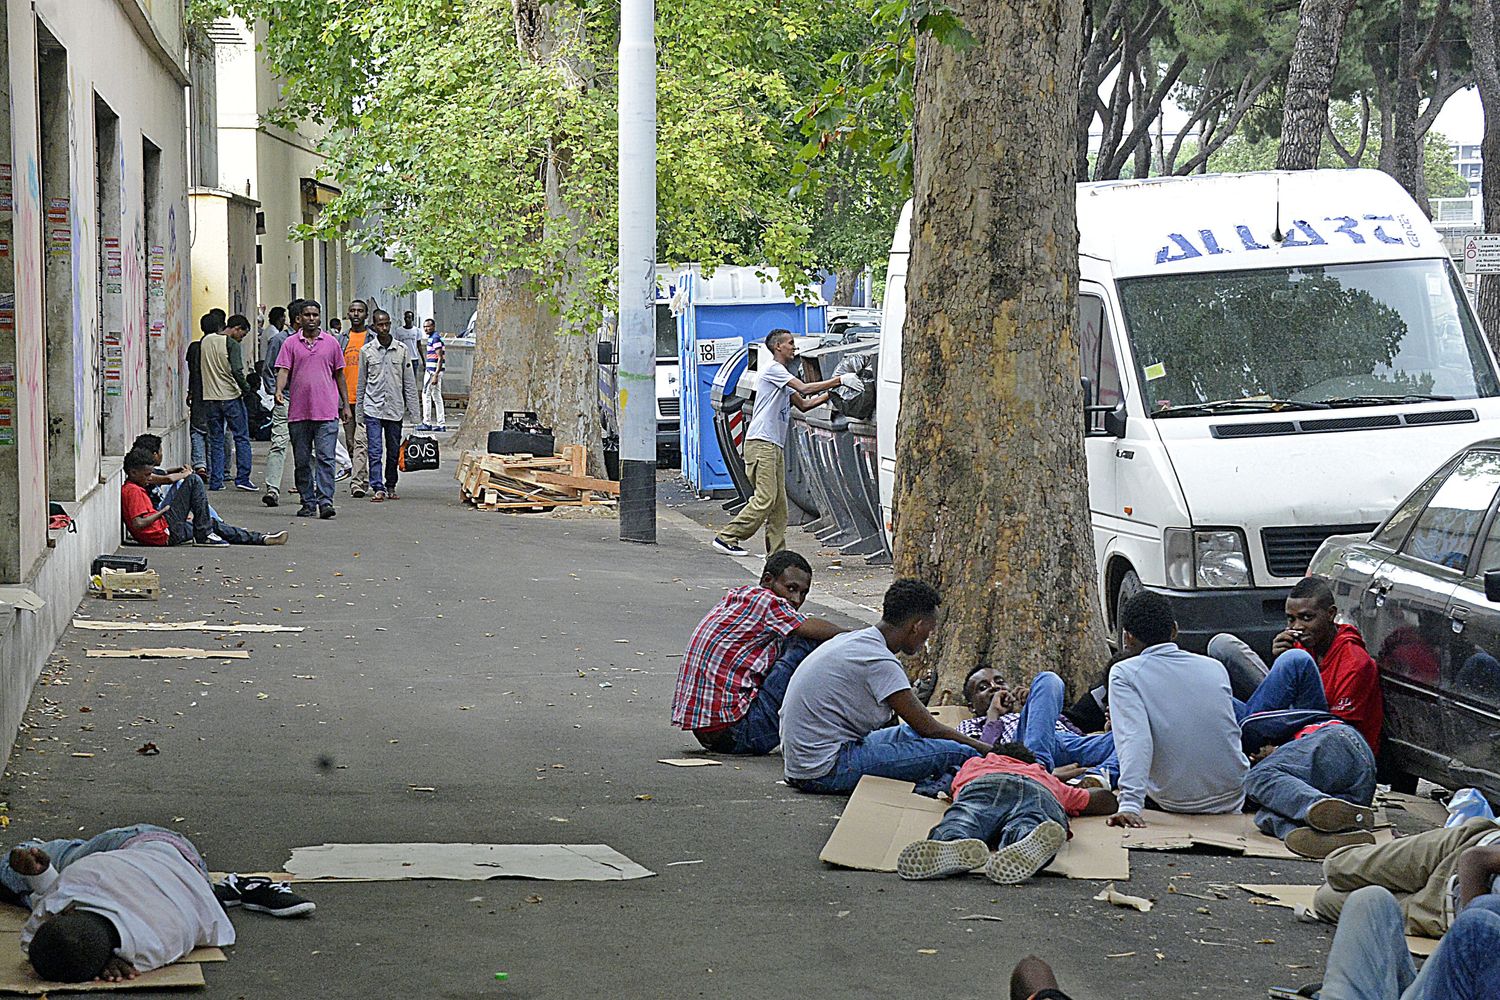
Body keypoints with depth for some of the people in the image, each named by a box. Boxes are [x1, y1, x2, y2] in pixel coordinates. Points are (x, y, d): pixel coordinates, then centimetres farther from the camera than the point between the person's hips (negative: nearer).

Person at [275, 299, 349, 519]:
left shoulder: (331, 342, 9)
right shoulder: (291, 343, 6)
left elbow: (339, 374, 15)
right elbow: (283, 370, -1)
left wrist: (345, 404, 13)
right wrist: (279, 390, -21)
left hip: (327, 412, -1)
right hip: (298, 411, 1)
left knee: (325, 458, -10)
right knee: (302, 460, 7)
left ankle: (325, 501, -15)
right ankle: (308, 503, 14)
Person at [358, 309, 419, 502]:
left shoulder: (401, 350, 4)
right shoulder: (366, 351, 2)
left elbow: (409, 382, 7)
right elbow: (362, 383, 7)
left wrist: (412, 410, 3)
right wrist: (359, 412, 6)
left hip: (395, 408, 2)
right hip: (373, 408, -1)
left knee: (394, 451, 9)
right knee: (375, 450, -10)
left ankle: (390, 486, 22)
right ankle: (378, 488, -12)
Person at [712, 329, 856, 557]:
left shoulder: (783, 375, 23)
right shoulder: (773, 369, -8)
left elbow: (803, 404, 24)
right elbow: (804, 389, -17)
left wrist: (831, 394, 12)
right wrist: (839, 381, -13)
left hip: (775, 445, 10)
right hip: (761, 443, -10)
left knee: (778, 502, 5)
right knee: (765, 498, -15)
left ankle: (777, 551, 4)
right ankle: (727, 538, -11)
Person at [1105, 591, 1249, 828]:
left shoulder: (1124, 674, -10)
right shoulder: (1215, 668, 2)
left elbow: (1135, 739, -25)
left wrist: (1130, 804, -34)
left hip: (1176, 802, 0)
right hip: (1233, 798, 0)